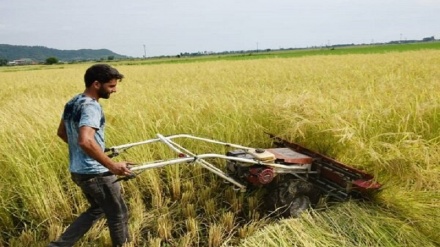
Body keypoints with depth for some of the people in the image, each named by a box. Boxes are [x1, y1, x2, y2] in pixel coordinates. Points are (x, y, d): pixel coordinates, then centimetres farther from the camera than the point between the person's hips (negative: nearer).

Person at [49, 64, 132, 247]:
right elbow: (85, 141, -38)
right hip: (95, 173, -9)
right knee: (118, 214, 11)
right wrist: (112, 165, -35)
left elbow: (62, 132, 19)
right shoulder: (91, 107, -23)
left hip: (78, 170, 10)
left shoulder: (72, 102, 6)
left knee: (97, 209, 27)